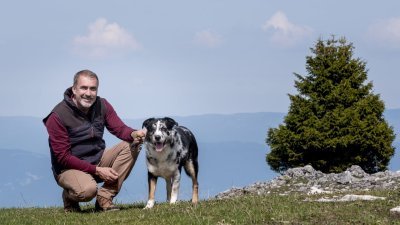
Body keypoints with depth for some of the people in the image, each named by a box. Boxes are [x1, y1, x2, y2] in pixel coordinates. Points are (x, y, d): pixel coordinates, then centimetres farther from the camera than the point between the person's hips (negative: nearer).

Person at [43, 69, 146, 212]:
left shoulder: (102, 105, 0)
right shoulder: (57, 117, -17)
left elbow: (119, 128, -6)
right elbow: (63, 157, -18)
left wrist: (134, 134, -32)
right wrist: (97, 170, -23)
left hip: (98, 160, 6)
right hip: (69, 168, -6)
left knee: (133, 145, -14)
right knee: (87, 189, -39)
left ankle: (104, 198, -15)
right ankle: (69, 196, 1)